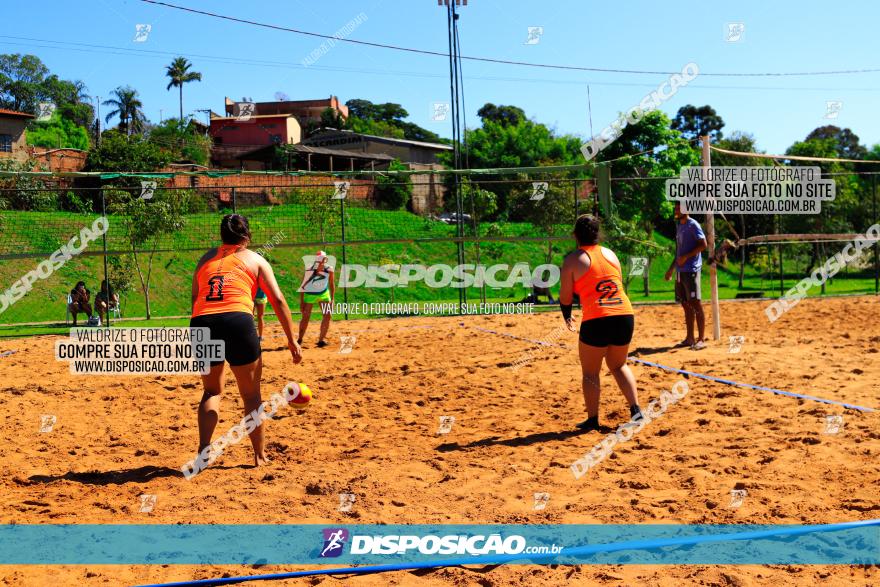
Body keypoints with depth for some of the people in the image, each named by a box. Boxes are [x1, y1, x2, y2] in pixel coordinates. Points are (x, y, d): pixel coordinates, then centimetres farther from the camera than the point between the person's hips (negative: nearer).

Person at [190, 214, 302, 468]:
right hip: (237, 321, -3)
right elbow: (278, 300, 9)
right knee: (251, 394, 13)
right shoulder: (255, 259, 16)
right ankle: (259, 456, 19)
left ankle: (203, 451, 10)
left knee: (212, 391, 22)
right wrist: (292, 341, 11)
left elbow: (194, 299, 20)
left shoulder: (206, 258, 25)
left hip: (201, 323, 3)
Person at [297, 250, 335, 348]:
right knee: (305, 317, -4)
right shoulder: (309, 271, -23)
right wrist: (301, 302, -15)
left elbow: (331, 285, -1)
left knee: (328, 316, -6)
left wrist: (332, 299, -5)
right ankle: (299, 339, 13)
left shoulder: (329, 269, -15)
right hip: (309, 294, -3)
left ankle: (321, 339, 5)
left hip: (323, 294, 3)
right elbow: (303, 287, -15)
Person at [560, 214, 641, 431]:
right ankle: (636, 409, 15)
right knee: (619, 366, 24)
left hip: (596, 321, -5)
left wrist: (567, 317, 20)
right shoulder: (610, 253, 14)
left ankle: (592, 419, 12)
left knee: (590, 373, 10)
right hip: (625, 315, 5)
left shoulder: (573, 259, -1)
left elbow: (565, 297, 2)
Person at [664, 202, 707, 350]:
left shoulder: (693, 225, -8)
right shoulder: (678, 225, 18)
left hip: (691, 270, -9)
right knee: (686, 305, 11)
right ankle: (690, 338, 17)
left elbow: (703, 245, -15)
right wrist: (671, 268, 23)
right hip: (680, 271, 9)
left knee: (695, 304, -9)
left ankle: (701, 339, -7)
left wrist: (686, 257, -21)